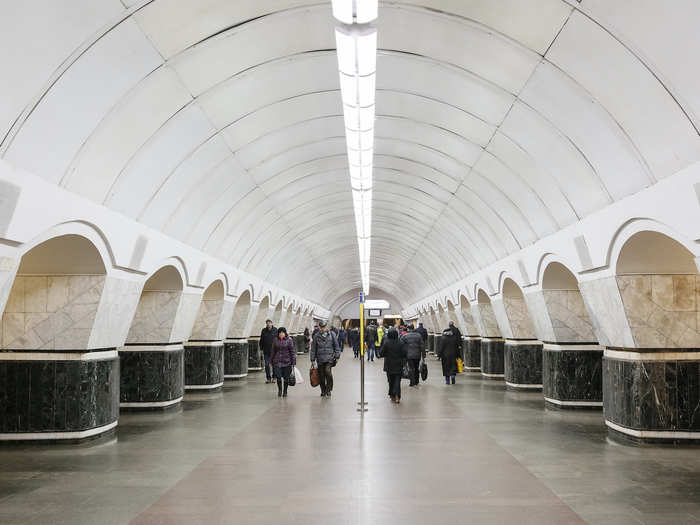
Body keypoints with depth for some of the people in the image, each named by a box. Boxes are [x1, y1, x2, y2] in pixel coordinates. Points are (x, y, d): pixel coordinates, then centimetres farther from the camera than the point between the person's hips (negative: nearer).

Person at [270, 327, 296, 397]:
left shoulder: (289, 340, -3)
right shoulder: (275, 341, 6)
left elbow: (292, 351, -3)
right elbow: (273, 351, 13)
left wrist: (293, 362, -6)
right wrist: (271, 361, 13)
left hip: (287, 362, -1)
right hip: (277, 362, 1)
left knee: (286, 377, 5)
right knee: (278, 377, -6)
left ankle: (285, 391, 22)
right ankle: (279, 390, 18)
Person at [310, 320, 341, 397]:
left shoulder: (332, 335, 5)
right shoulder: (316, 336, 5)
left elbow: (336, 346, 9)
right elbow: (313, 349, 8)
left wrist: (337, 356, 4)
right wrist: (313, 359, 5)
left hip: (329, 358, -2)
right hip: (320, 359, 2)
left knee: (328, 371, -21)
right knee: (321, 376, 4)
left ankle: (329, 389, -6)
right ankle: (323, 391, 19)